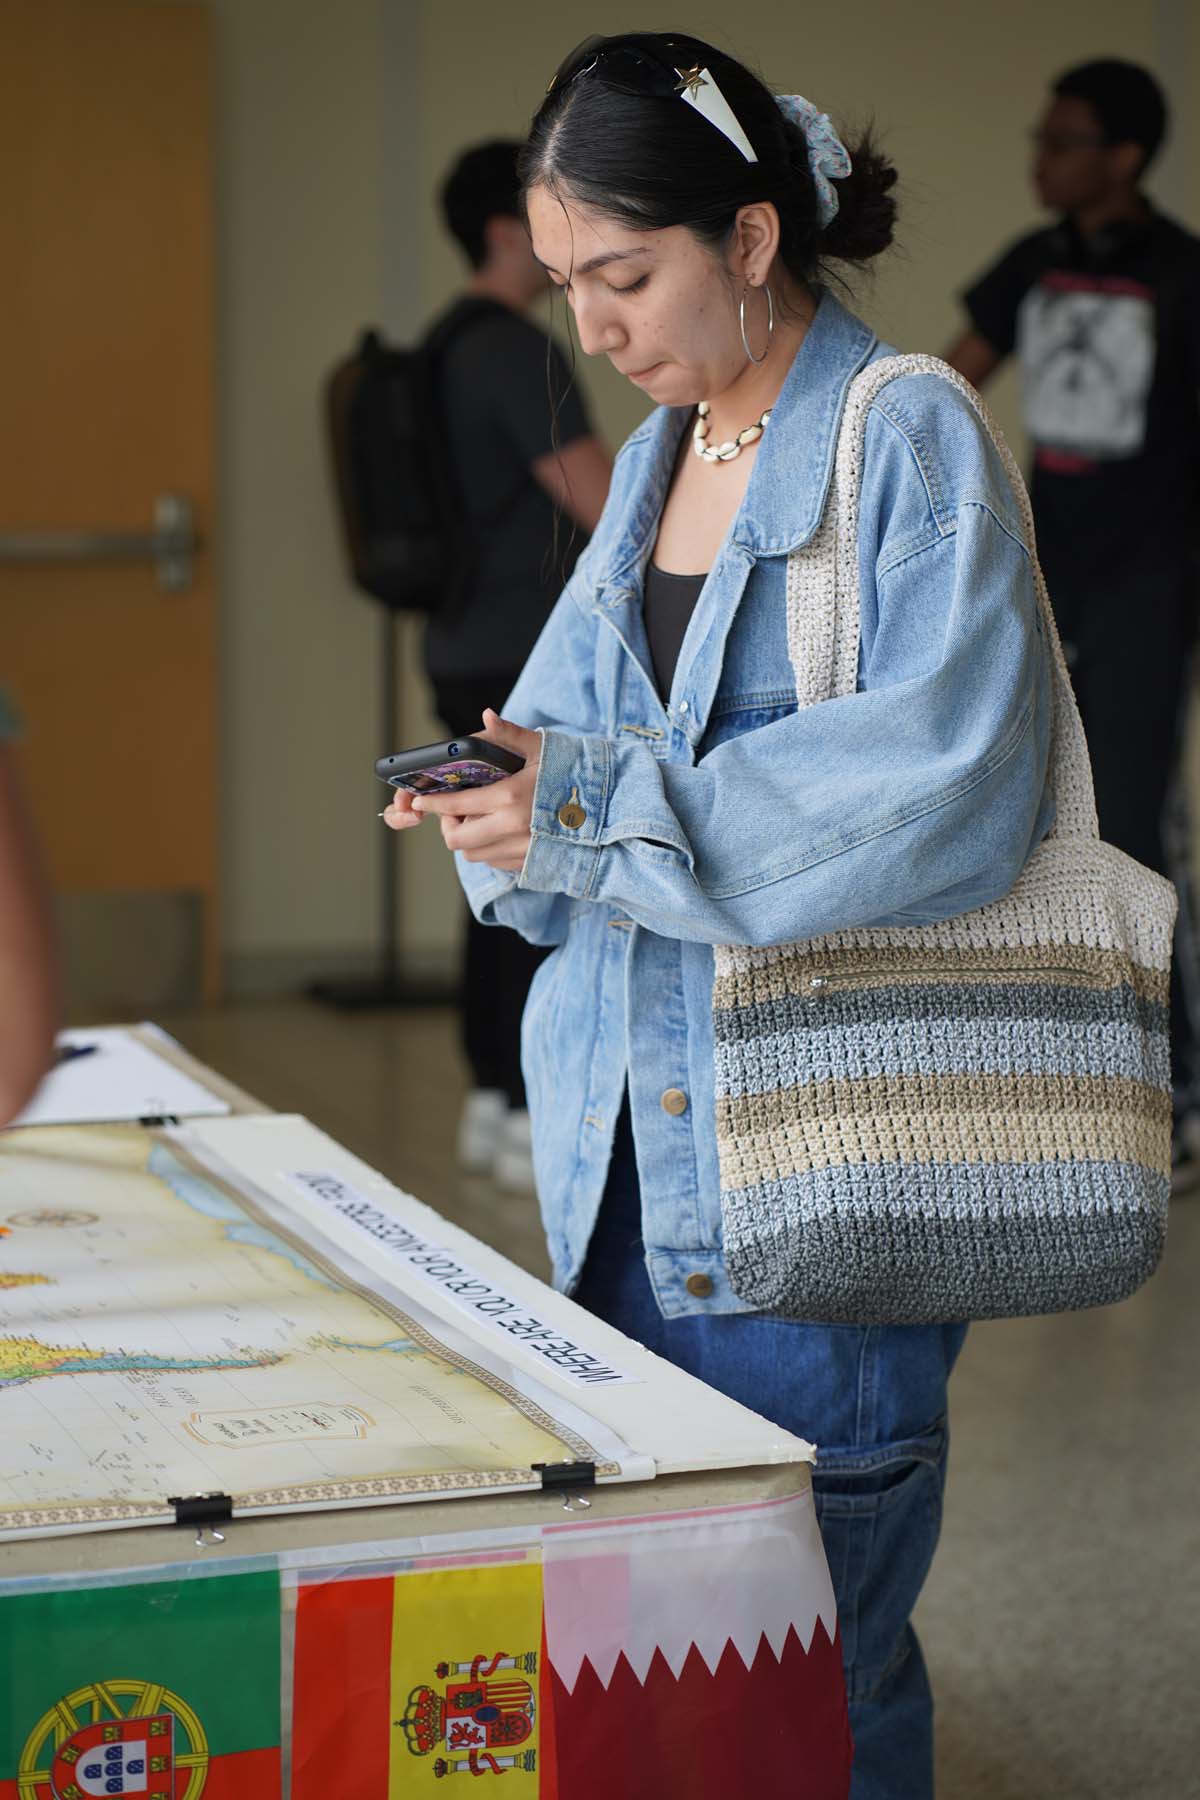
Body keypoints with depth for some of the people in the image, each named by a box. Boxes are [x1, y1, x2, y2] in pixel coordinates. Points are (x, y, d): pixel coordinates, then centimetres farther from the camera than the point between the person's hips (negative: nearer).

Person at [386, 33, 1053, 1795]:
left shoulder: (911, 439, -8)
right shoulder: (654, 461, 16)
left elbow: (943, 790, -19)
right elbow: (577, 727, 18)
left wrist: (599, 805, -22)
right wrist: (510, 804, -7)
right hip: (630, 1148, 7)